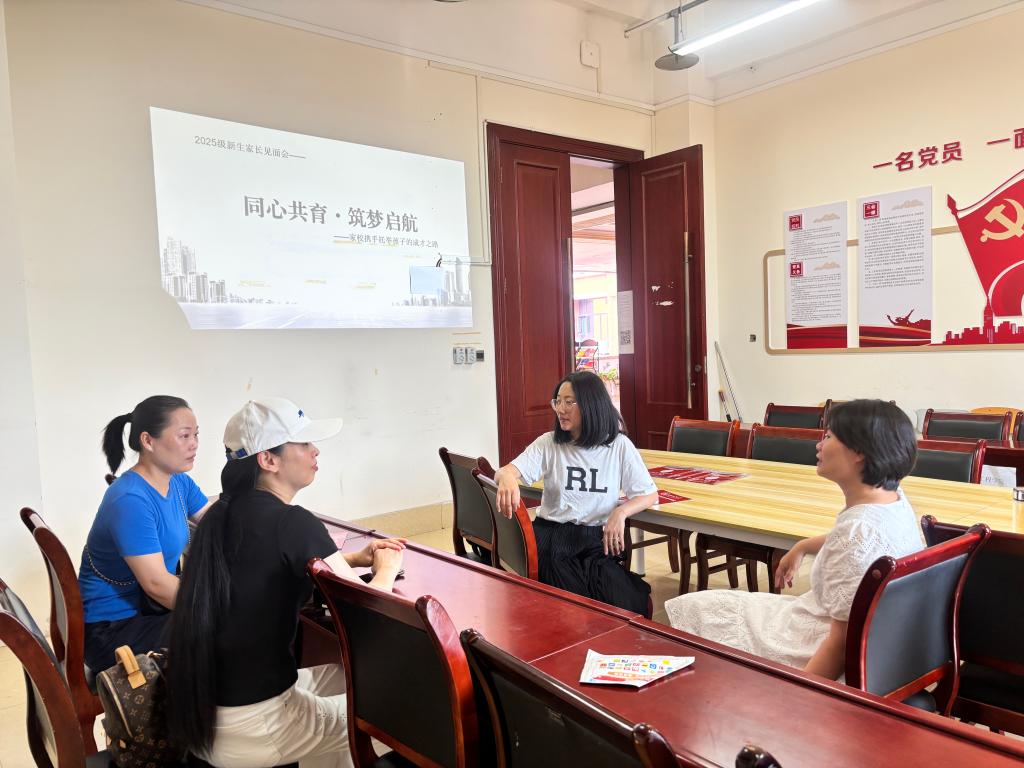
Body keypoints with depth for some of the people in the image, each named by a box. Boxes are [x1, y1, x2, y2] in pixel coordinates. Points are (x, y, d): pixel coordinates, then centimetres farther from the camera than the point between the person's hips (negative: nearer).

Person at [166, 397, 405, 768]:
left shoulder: (223, 512, 3)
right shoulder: (293, 522, -21)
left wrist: (355, 557, 12)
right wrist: (386, 567, 2)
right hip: (245, 729, -7)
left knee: (340, 672, 25)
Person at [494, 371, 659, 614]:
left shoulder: (619, 445, 5)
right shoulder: (548, 444, 6)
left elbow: (650, 494, 7)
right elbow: (505, 472, -8)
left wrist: (620, 512, -15)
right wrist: (507, 478, -35)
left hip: (597, 538, 0)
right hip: (551, 534, 0)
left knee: (623, 606, -25)